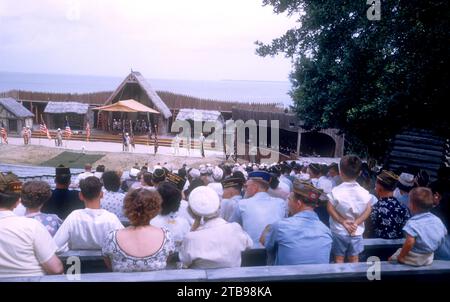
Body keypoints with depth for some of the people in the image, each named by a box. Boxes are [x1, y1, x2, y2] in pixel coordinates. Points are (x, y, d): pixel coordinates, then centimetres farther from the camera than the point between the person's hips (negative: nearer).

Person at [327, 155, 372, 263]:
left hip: (339, 231, -2)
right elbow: (368, 210, -5)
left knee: (339, 258, 11)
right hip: (357, 232, 2)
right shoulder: (364, 192, -9)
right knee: (354, 259, 15)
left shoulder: (336, 191, -17)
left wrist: (342, 221, -11)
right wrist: (356, 222, -8)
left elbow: (330, 209, -14)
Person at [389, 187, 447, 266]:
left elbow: (410, 242, -34)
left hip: (413, 260, -6)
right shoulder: (437, 220, -2)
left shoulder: (412, 223, -25)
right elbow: (443, 235, 11)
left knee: (391, 259, 13)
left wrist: (401, 256, -22)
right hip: (428, 259, 7)